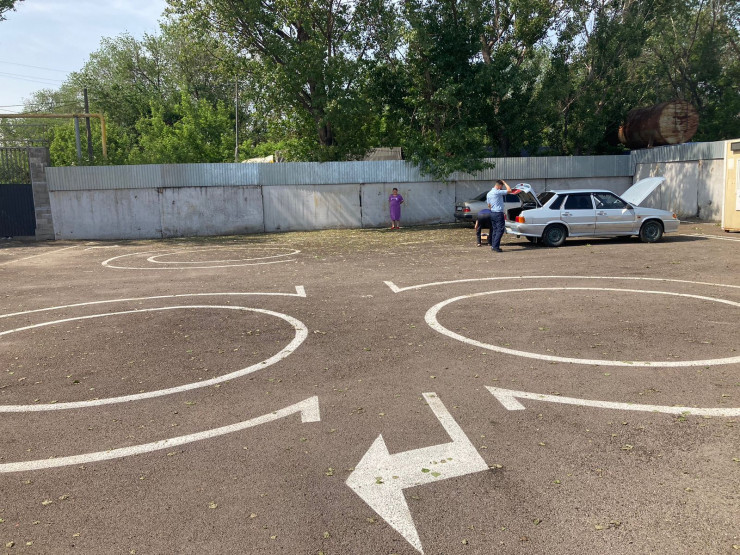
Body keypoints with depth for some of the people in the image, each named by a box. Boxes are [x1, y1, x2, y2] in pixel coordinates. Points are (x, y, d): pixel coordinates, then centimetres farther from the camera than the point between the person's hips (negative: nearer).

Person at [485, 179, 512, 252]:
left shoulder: (489, 193, 11)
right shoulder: (498, 192, -14)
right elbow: (509, 190, -13)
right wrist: (504, 182, -2)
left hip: (492, 213, 9)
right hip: (498, 213, -9)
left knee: (495, 230, 14)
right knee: (500, 230, -5)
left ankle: (493, 246, 15)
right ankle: (495, 246, -10)